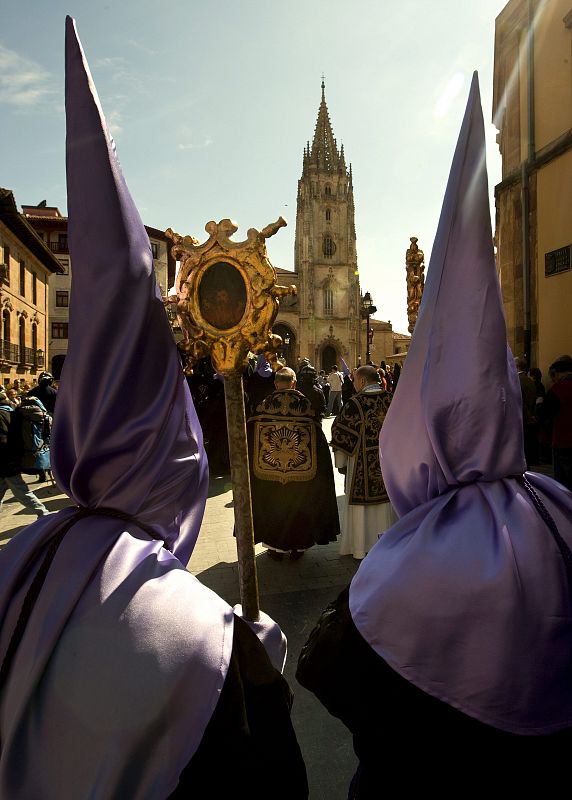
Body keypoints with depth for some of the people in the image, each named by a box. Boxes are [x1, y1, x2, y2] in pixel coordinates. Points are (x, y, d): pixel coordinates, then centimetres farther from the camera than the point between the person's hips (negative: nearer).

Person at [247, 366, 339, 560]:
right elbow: (319, 440, -6)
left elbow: (250, 439, -4)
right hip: (301, 476, 0)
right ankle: (298, 547, 25)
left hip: (269, 474, 0)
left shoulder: (266, 405, -9)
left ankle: (276, 547, 25)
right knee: (298, 506, 16)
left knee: (273, 507, 16)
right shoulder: (305, 404, -9)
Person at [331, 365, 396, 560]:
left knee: (360, 502, 8)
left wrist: (340, 462, -1)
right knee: (385, 499, 17)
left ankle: (361, 546, 17)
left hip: (362, 464, -5)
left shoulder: (355, 403, -15)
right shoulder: (391, 399, -1)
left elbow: (341, 433, -12)